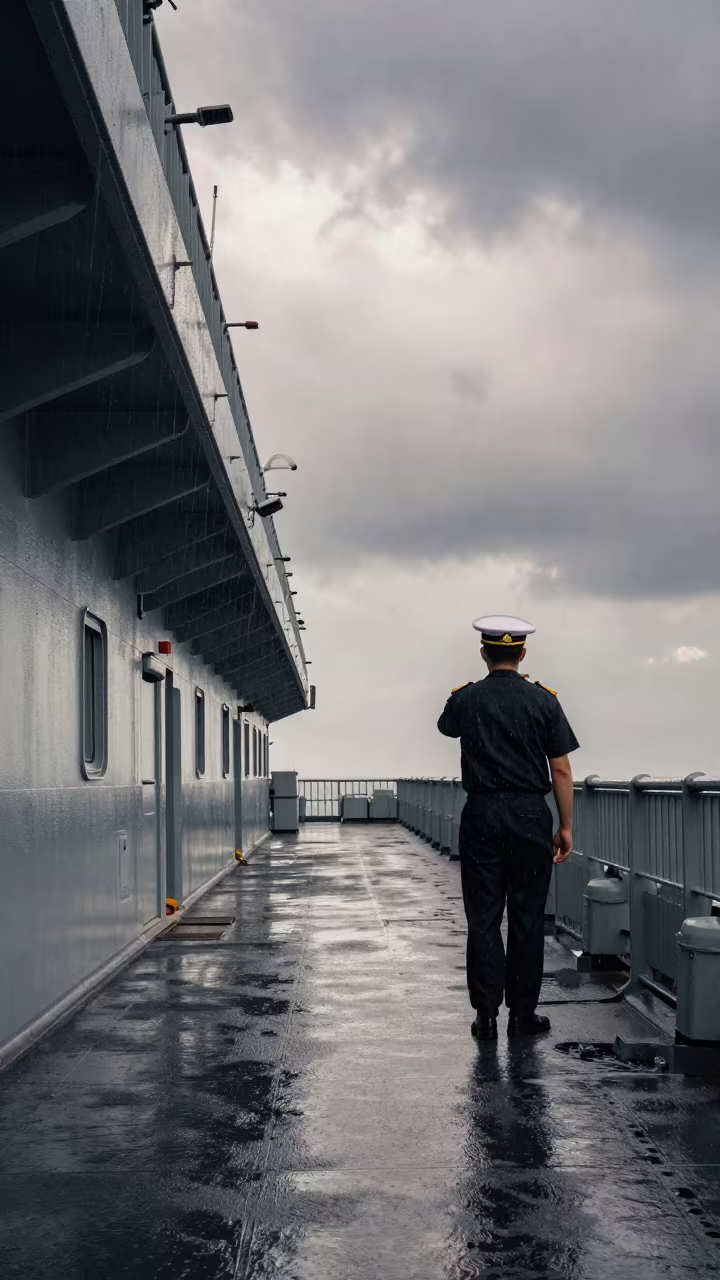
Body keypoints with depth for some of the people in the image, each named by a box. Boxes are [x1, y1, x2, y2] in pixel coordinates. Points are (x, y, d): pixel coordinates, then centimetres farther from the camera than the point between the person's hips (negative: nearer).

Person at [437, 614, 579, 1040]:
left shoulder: (465, 700, -1)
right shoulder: (544, 700, -3)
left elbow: (446, 727, 24)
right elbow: (561, 770, -3)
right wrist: (566, 827, 4)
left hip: (482, 815, 1)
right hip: (530, 815, 0)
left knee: (483, 918, 6)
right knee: (527, 918, 7)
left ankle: (486, 1015, 7)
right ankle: (523, 1014, 12)